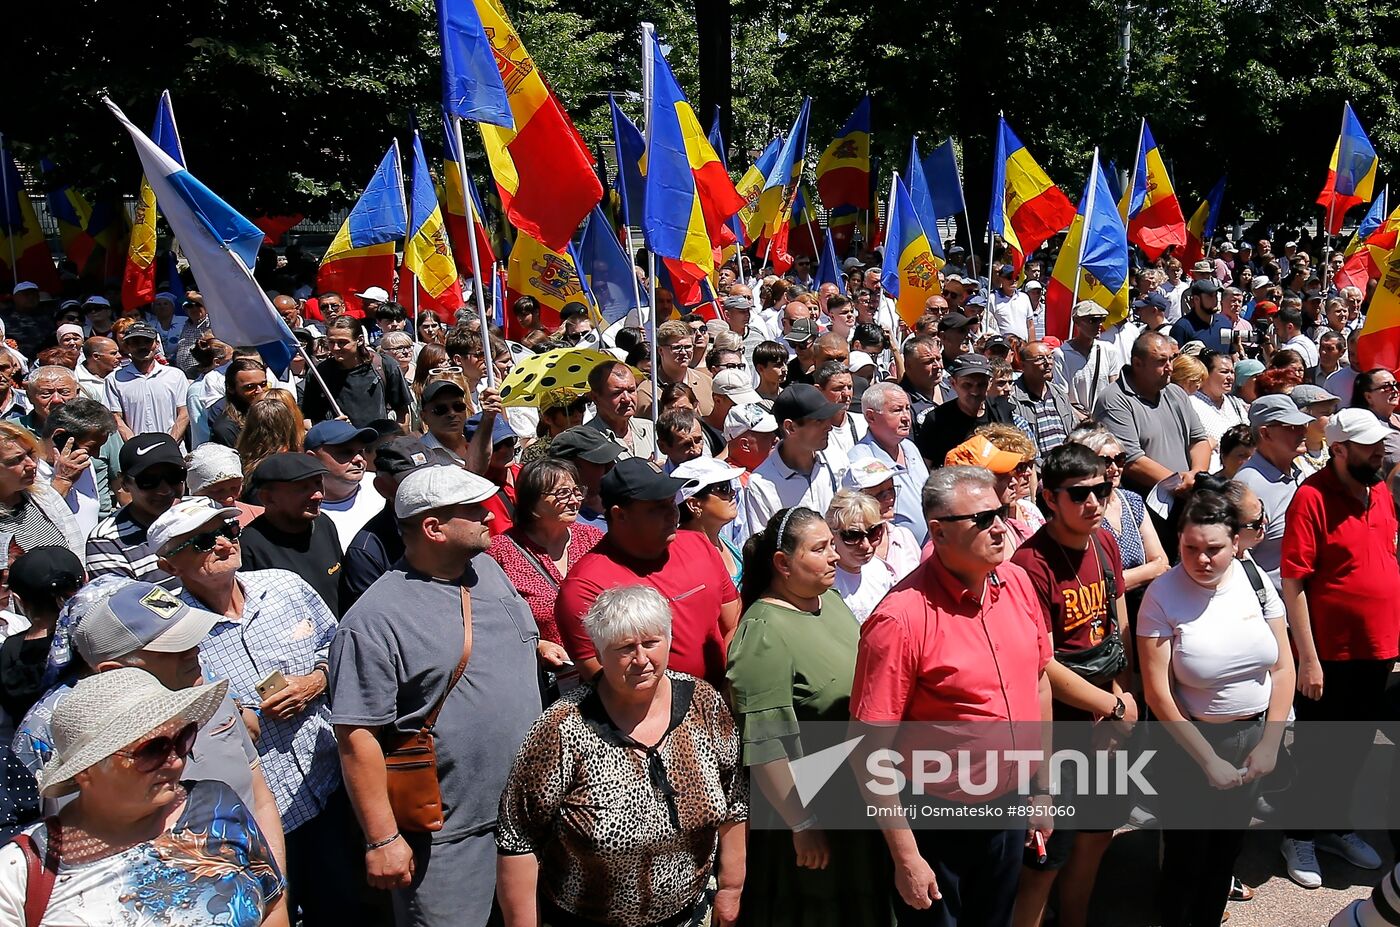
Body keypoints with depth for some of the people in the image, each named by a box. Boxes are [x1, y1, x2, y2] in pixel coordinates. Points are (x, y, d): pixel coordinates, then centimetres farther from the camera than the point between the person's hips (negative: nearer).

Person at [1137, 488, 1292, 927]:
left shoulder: (1255, 580, -7)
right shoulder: (1162, 596, -18)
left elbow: (1283, 667, 0)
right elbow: (1158, 693, -16)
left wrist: (1269, 743, -4)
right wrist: (1208, 760, -13)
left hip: (1254, 734, 4)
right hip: (1191, 741, -4)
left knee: (1228, 845, 19)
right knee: (1186, 851, 9)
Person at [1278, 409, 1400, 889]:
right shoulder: (1313, 498, -18)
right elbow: (1293, 583, -18)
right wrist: (1308, 659, -19)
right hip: (1330, 654, -6)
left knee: (1355, 748, 21)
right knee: (1318, 751, 10)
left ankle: (1335, 825, 40)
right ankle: (1300, 837, 29)